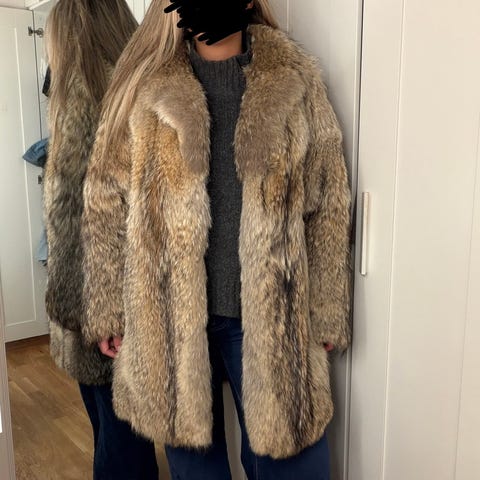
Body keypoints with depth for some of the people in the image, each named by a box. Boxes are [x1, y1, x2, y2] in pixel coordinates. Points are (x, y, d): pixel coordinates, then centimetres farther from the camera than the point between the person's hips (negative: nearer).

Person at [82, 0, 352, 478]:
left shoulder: (296, 80, 1)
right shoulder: (143, 84, 1)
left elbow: (328, 208, 1)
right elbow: (106, 205, 3)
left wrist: (328, 312, 1)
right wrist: (105, 310, 2)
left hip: (271, 314, 0)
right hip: (168, 315, 1)